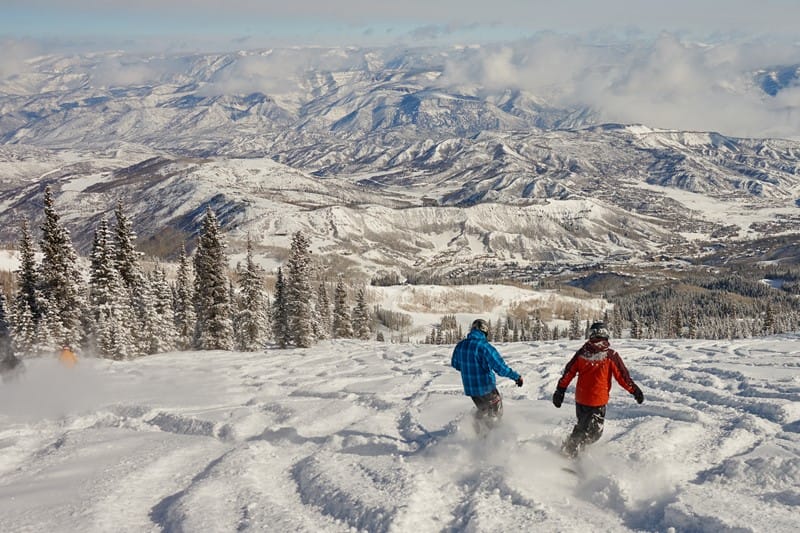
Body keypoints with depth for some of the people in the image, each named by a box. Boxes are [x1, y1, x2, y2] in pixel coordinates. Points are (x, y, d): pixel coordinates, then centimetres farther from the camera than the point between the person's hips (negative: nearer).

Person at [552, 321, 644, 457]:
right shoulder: (610, 355, -12)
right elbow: (622, 376, -8)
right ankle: (571, 453, -1)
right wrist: (635, 390, 4)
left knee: (582, 426, 26)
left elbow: (568, 373, 3)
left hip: (580, 399, 5)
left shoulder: (582, 352, -1)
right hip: (598, 401, -4)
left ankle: (569, 447, 26)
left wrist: (560, 390, 11)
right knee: (593, 432, 8)